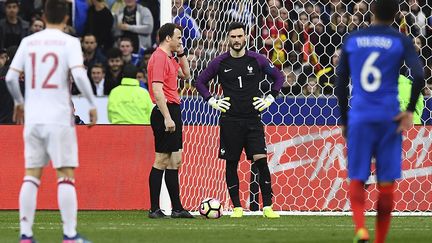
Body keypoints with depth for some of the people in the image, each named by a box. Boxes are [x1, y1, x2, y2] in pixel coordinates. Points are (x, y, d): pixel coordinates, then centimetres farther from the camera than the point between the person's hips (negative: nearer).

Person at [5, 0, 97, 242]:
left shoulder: (28, 42, 8)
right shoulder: (69, 42, -4)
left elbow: (11, 77, 5)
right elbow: (79, 74, -17)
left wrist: (19, 102, 22)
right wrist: (92, 104, -7)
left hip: (32, 118, 4)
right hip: (59, 118, -4)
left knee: (31, 175, 7)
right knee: (66, 175, -2)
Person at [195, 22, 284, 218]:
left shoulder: (257, 60, 2)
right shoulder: (220, 63, 2)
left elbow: (279, 77, 14)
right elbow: (200, 81, 14)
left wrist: (270, 99, 6)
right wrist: (212, 101, 4)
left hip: (253, 120, -1)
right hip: (230, 120, 1)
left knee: (261, 160, -11)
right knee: (231, 163, 3)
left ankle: (267, 207, -7)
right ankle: (237, 207, 11)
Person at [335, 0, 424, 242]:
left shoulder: (352, 40, 8)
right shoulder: (401, 41, 1)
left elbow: (340, 84, 10)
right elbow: (419, 75, -13)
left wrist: (345, 121, 19)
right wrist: (410, 110, -4)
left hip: (359, 119, 1)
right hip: (389, 118, -1)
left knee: (357, 180, 5)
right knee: (386, 183, 8)